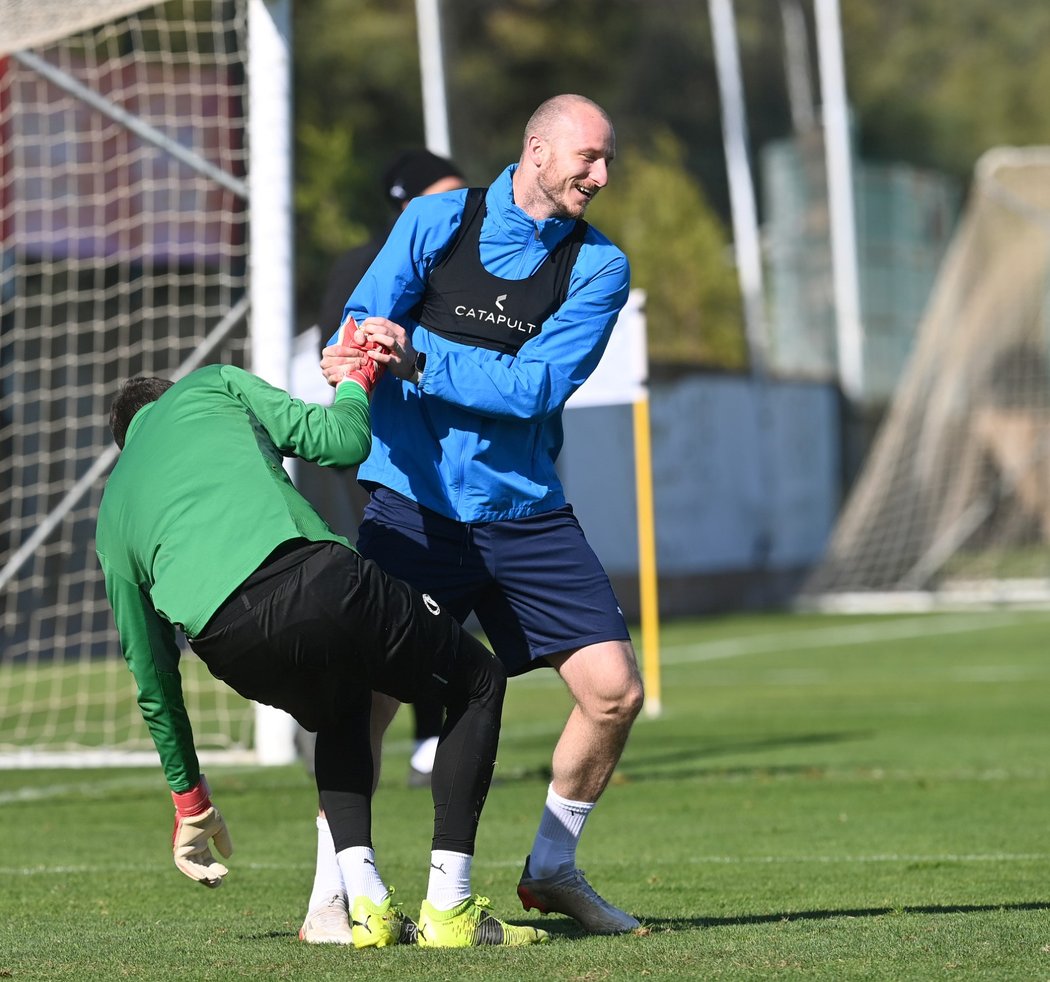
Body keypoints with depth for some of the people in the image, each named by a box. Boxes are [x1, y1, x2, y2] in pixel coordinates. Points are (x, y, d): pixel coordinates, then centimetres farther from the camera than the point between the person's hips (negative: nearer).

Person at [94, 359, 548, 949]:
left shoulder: (111, 515, 35)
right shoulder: (211, 386, 28)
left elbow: (152, 678, 38)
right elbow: (340, 441, 14)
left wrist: (189, 800, 48)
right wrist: (358, 376, 36)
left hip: (226, 645, 4)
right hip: (313, 580, -4)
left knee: (341, 710, 38)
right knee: (479, 683, 22)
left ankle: (364, 903, 19)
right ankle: (447, 910, 11)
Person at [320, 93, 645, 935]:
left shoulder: (599, 266, 2)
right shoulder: (435, 220, 3)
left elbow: (538, 386, -11)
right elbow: (363, 325, -1)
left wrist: (415, 353, -21)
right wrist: (365, 347, -26)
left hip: (526, 512, 2)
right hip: (414, 504, -2)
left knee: (615, 690, -2)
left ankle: (551, 867, 20)